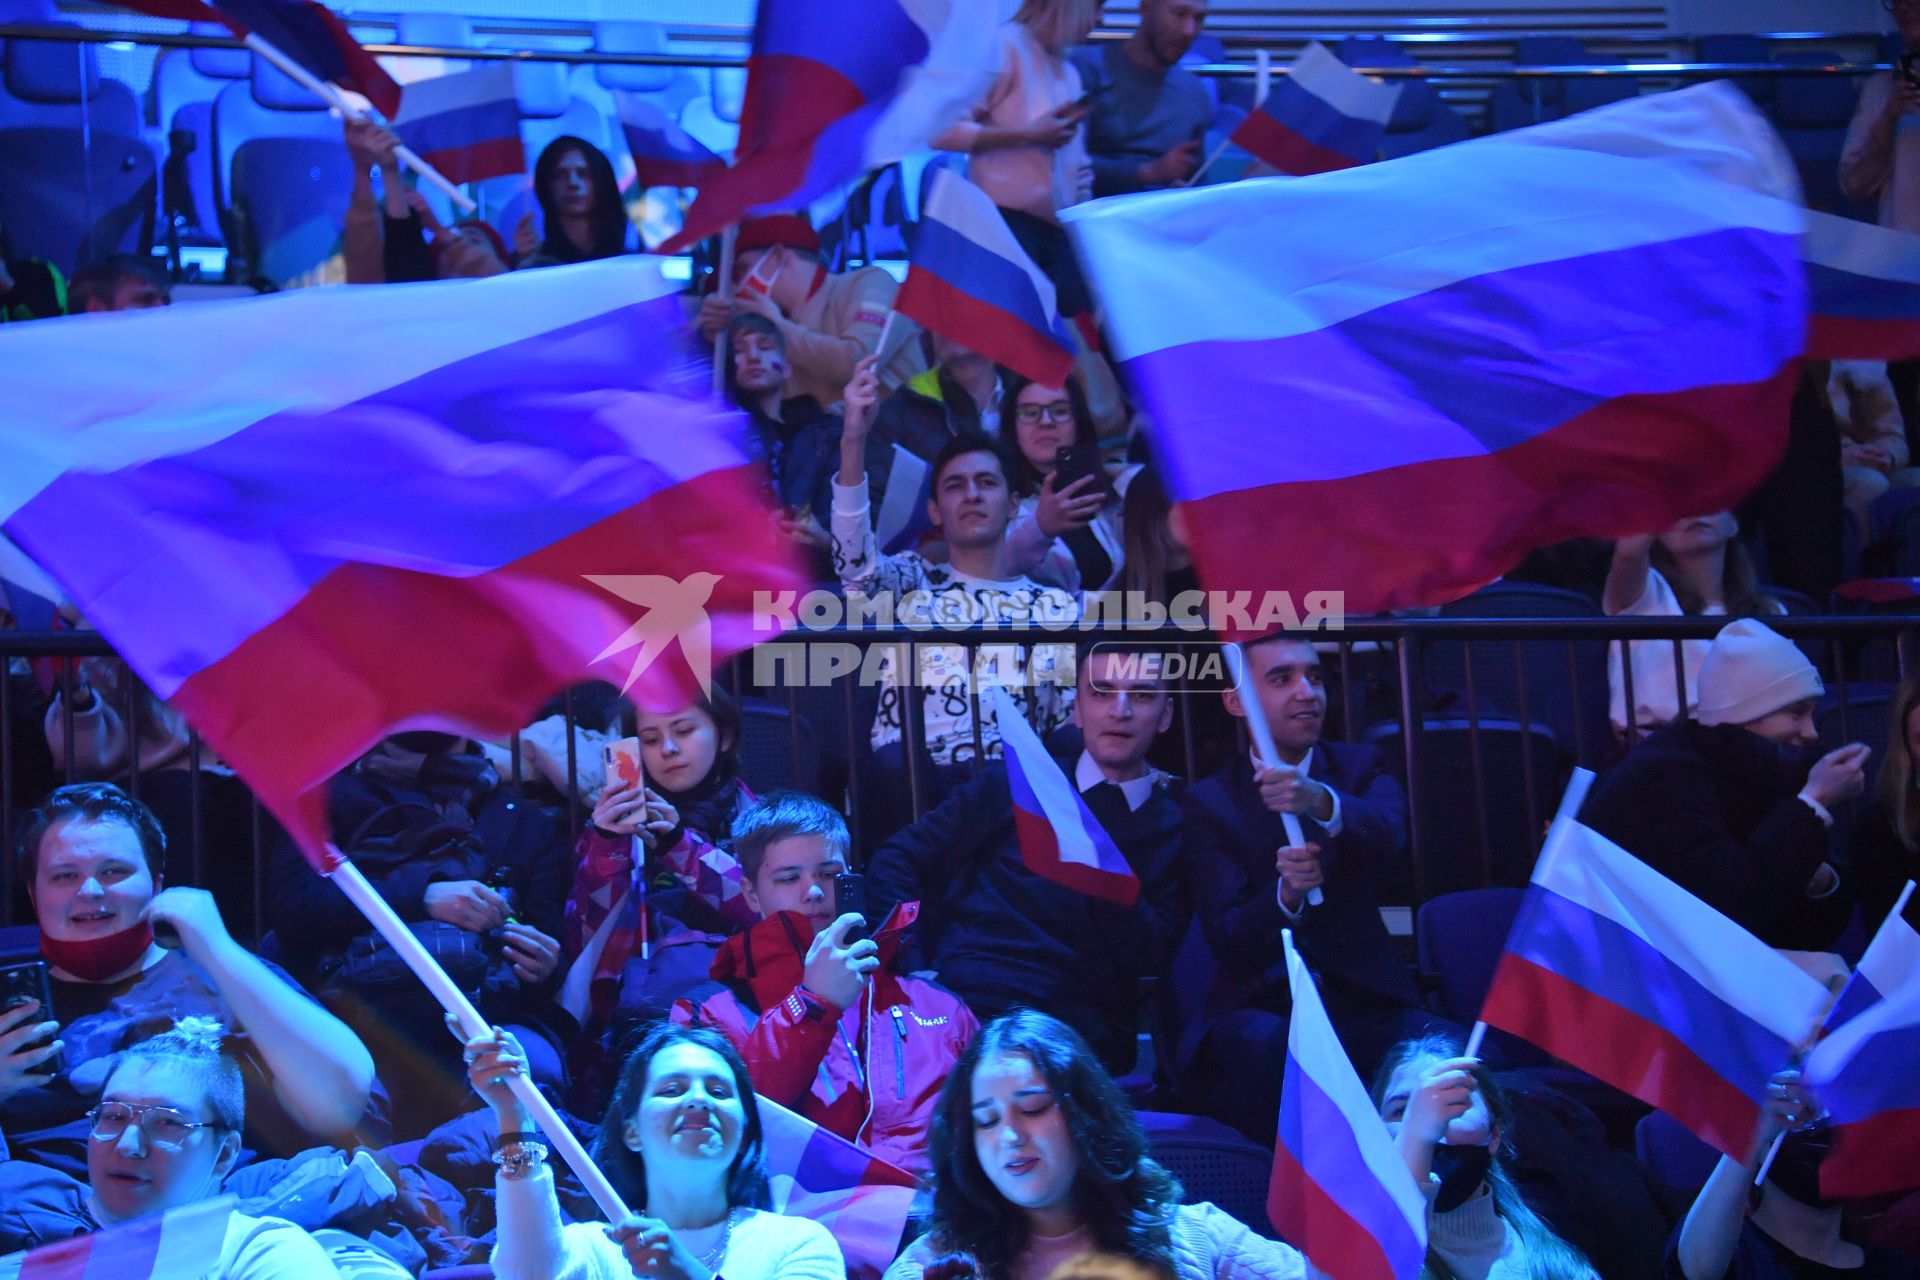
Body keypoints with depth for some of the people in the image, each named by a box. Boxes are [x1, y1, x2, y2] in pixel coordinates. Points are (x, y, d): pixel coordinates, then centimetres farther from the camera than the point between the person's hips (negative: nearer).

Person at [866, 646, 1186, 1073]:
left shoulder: (1180, 826, 15)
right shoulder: (1012, 785, 17)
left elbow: (1152, 962, 3)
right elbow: (897, 862, 17)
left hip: (1078, 1035, -2)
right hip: (963, 1002, 2)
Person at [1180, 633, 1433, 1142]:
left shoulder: (1360, 768, 11)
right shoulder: (1209, 803, 4)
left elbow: (1387, 837, -15)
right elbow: (1228, 942, -7)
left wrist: (1322, 802, -36)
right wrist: (1284, 894, -28)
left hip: (1364, 1004, 2)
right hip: (1262, 1007, -1)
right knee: (1261, 1044, -35)